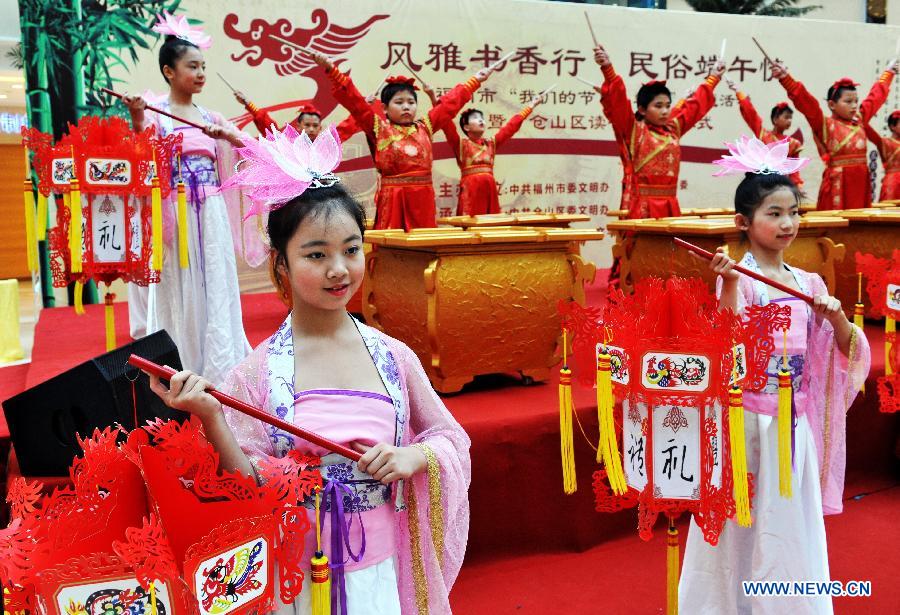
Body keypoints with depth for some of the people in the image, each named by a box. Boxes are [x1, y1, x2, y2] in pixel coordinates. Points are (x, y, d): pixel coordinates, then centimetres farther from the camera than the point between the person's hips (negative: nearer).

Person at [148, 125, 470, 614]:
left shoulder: (394, 357, -4)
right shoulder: (255, 374, -10)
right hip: (293, 575, -2)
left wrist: (415, 456, -13)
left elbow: (453, 438, 6)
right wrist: (212, 420, -22)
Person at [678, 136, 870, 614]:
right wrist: (727, 284, -32)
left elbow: (848, 350, 9)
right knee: (742, 521, 5)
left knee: (792, 522, 13)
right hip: (746, 417, -5)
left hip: (795, 421, 5)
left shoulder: (809, 283, 7)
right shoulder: (737, 278, -9)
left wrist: (836, 315, -10)